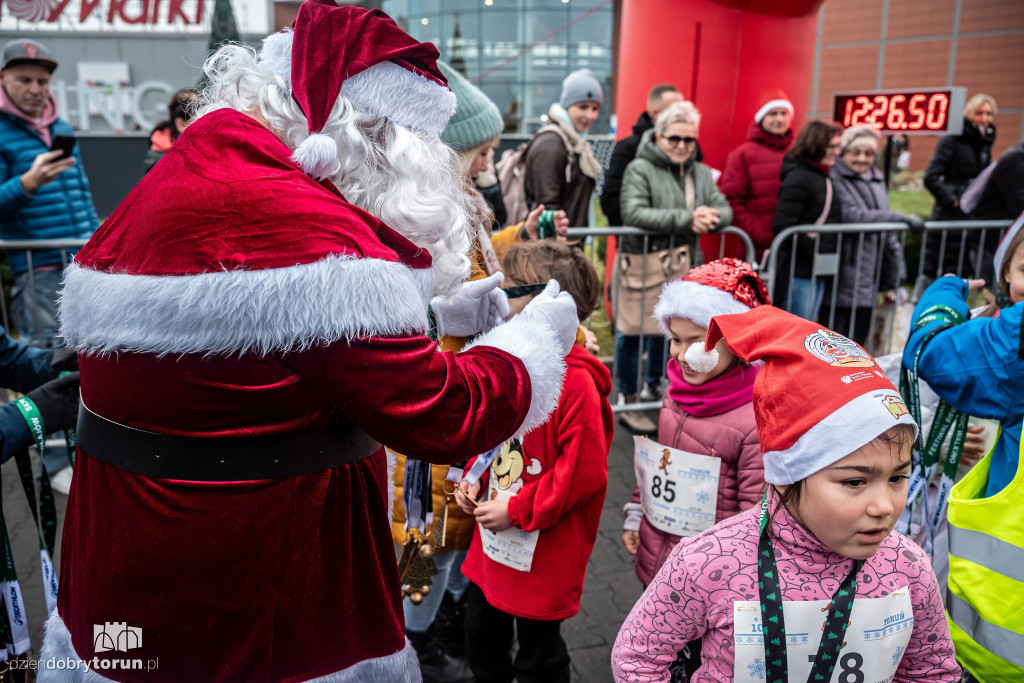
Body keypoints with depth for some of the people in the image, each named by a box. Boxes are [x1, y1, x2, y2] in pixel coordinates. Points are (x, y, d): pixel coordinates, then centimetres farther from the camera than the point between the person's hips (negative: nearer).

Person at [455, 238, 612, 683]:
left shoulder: (576, 383, -24)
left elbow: (583, 472, -23)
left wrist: (517, 509, -19)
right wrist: (474, 479, 0)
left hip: (545, 553, -7)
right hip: (492, 542, 8)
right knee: (481, 641, 23)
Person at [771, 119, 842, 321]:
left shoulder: (823, 177, 17)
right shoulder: (798, 178, -12)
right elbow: (783, 226, -21)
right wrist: (816, 252, -18)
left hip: (818, 271, 9)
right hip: (798, 271, -9)